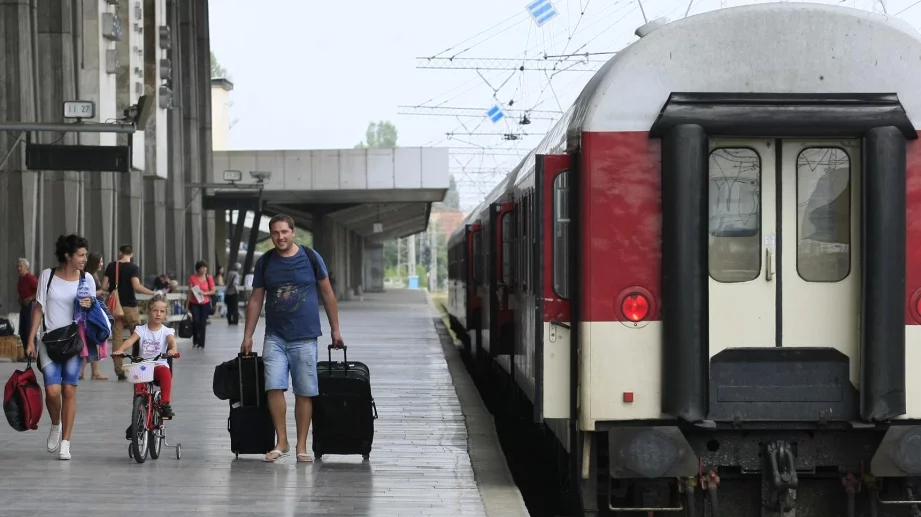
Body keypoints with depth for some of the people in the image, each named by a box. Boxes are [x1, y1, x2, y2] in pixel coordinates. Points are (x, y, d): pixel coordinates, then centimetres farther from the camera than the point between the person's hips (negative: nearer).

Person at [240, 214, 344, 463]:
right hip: (275, 337, 1)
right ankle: (281, 442, 1)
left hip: (305, 337, -1)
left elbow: (327, 294, 6)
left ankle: (302, 446, 8)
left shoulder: (311, 258, 0)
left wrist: (335, 329, 6)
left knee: (304, 393, 1)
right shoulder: (264, 262, 4)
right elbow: (255, 300, 9)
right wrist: (247, 336, 6)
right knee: (274, 387, -11)